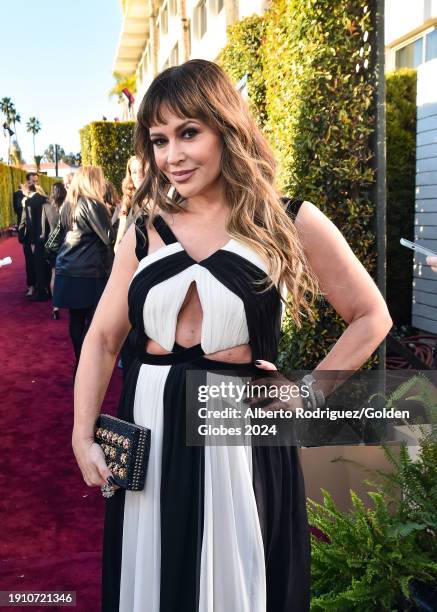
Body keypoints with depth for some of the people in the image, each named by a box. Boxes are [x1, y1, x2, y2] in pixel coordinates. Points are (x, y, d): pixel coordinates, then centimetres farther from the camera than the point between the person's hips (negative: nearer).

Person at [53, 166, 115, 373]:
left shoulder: (68, 205, 12)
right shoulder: (92, 204, -11)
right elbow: (109, 238, -12)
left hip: (68, 271, 8)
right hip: (90, 273, -8)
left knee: (76, 319, 13)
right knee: (94, 321, -1)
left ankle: (80, 362, 23)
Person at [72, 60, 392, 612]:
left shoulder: (289, 224, -4)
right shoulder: (144, 233, 5)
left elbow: (371, 317, 3)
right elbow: (102, 339, 7)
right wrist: (83, 438, -3)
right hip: (148, 431, 3)